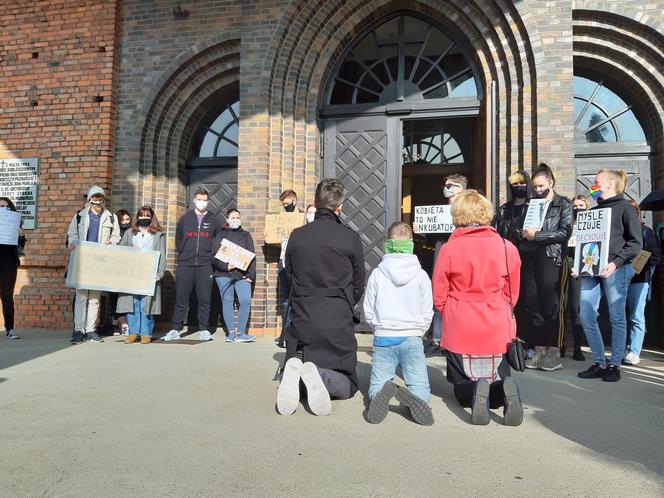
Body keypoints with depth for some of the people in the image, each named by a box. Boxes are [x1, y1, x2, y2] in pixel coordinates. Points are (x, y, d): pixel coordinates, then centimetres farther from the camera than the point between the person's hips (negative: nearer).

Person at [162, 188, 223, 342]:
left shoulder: (214, 220, 10)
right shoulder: (185, 218, 11)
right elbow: (178, 239, 16)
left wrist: (212, 256, 2)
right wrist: (183, 254, 7)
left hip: (205, 266, 0)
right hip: (185, 265, 1)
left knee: (204, 299, 0)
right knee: (181, 298, 2)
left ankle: (203, 330, 8)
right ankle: (175, 330, 8)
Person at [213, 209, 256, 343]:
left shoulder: (246, 235, 15)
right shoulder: (221, 235, 9)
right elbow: (214, 256, 2)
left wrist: (250, 274, 0)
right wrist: (225, 266, -13)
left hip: (242, 275, 1)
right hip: (224, 274, -1)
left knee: (245, 301, -9)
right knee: (227, 302, -1)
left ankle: (241, 333, -2)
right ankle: (231, 333, 6)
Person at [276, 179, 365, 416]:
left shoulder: (296, 236, 1)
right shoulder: (350, 238, -7)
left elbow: (289, 275, 11)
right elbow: (358, 285, 3)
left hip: (301, 322, 3)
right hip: (338, 325, -2)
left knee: (295, 362, 24)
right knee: (347, 386, 14)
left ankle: (294, 371, -13)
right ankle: (319, 376, -19)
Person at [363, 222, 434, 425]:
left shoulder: (377, 273, -3)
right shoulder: (421, 275, -2)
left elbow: (368, 313, 2)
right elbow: (427, 314, 2)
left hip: (383, 339, 0)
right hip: (412, 339, 0)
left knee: (376, 386, 9)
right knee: (421, 388, 7)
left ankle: (382, 393, -28)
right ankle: (413, 397, -29)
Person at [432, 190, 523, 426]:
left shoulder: (449, 249, -10)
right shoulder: (507, 247, -3)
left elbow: (439, 297, -3)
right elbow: (512, 294, 9)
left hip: (459, 333, -1)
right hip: (497, 333, 2)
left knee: (463, 389, 16)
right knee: (499, 378, 20)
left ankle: (475, 391, -19)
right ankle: (505, 390, -16)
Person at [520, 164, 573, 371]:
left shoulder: (564, 205, 5)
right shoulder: (530, 204, 17)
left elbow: (565, 233, -8)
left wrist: (536, 235, -11)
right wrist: (523, 233, -7)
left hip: (552, 259, -4)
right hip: (530, 259, 5)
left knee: (552, 306, -3)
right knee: (531, 305, 5)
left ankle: (554, 352, 6)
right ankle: (538, 348, 14)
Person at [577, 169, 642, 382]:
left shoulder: (625, 207, 3)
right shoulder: (593, 211, 20)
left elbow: (636, 242, -4)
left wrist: (616, 263, -16)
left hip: (616, 270, -5)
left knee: (617, 318, 1)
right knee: (586, 316, 0)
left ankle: (614, 365, 11)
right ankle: (599, 363, 12)